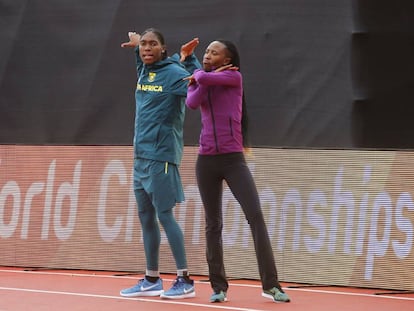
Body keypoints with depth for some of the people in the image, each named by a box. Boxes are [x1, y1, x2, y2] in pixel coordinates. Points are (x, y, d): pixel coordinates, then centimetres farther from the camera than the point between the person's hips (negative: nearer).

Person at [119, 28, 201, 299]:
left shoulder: (173, 72, -10)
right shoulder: (144, 72, 13)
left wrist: (189, 59, -26)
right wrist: (137, 49, 26)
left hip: (161, 157, -8)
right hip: (141, 155, 8)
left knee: (164, 215, -8)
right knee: (146, 217, 11)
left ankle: (185, 281, -4)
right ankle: (152, 280, 18)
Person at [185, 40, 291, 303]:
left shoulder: (234, 77, -2)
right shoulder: (199, 81, 12)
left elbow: (205, 78, -18)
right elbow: (192, 103, -9)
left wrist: (199, 76, 3)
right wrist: (205, 79, -9)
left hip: (233, 159, -4)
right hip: (207, 161, 4)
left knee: (256, 217, -13)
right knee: (213, 224, 7)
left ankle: (271, 285, -11)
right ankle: (219, 286, 14)